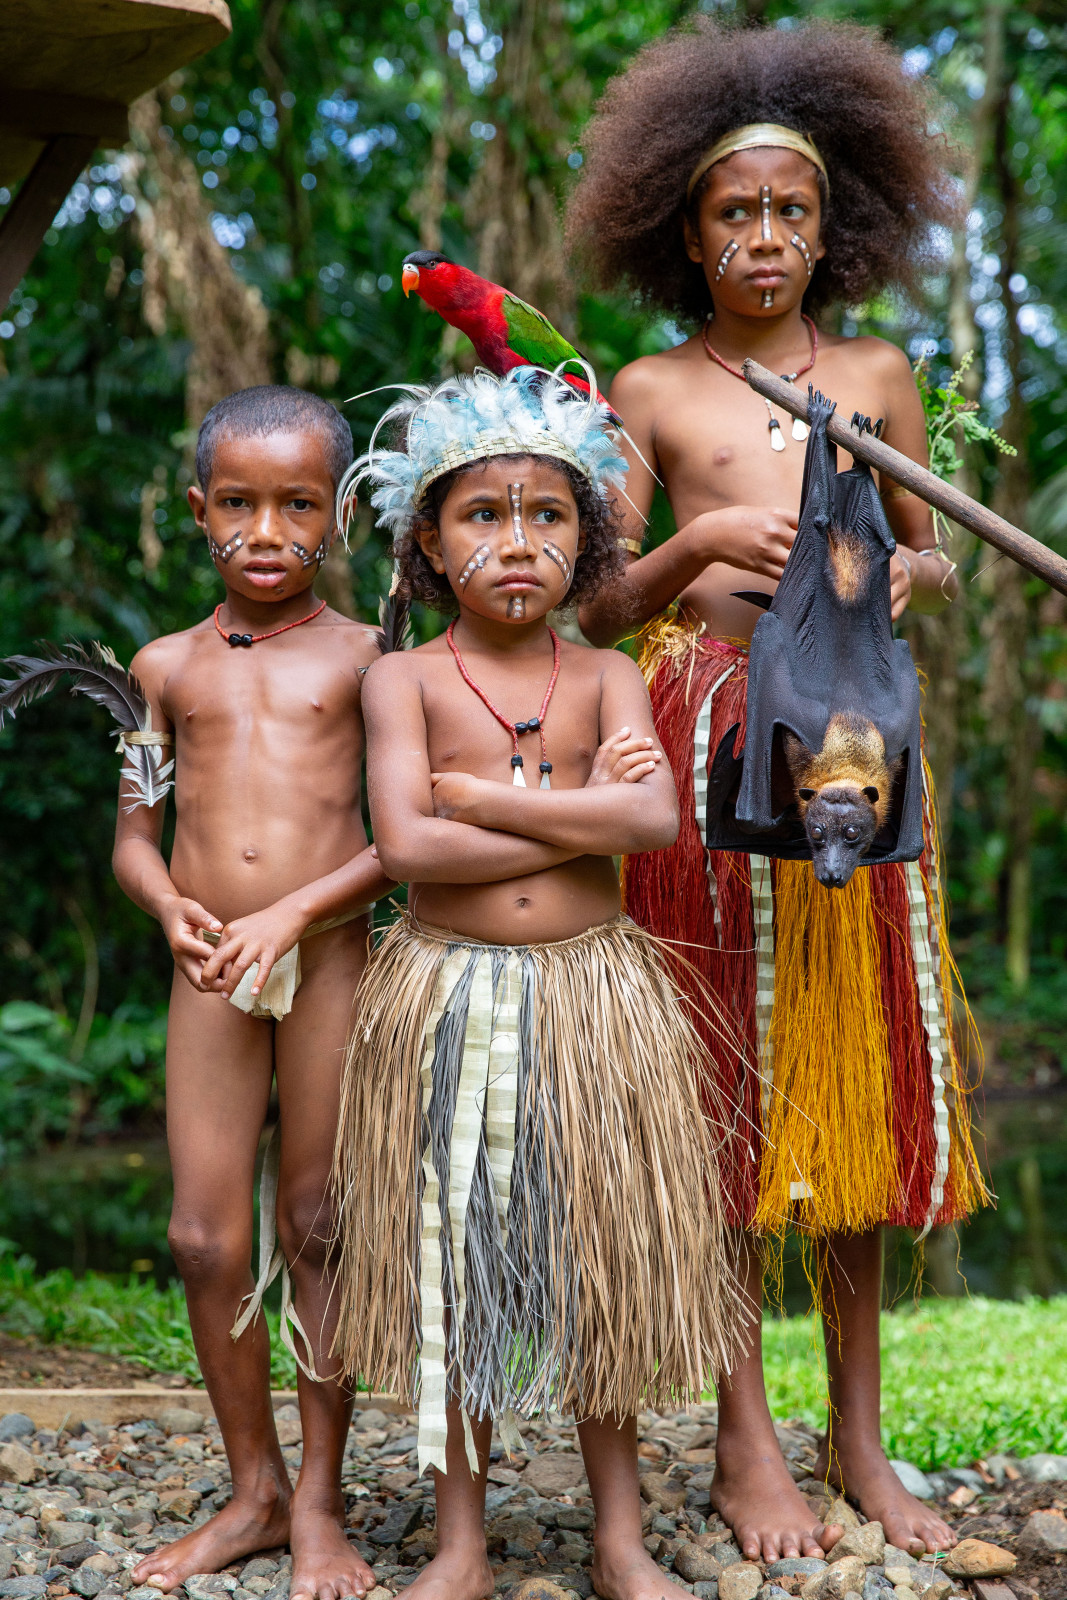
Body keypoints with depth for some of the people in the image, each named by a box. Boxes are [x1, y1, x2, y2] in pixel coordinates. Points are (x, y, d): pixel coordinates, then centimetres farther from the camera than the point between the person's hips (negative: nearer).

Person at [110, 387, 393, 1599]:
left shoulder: (361, 656, 3)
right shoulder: (169, 665, 11)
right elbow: (135, 834, 13)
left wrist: (292, 912, -15)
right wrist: (173, 906, -8)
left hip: (330, 956, -2)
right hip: (210, 970, 3)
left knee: (317, 1228, 3)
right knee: (207, 1239, 2)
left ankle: (319, 1501, 17)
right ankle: (253, 1492, 20)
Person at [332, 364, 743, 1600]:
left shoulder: (607, 679, 2)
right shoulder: (403, 679, -2)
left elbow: (657, 817, -15)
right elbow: (405, 846, -16)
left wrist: (482, 796, -15)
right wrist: (580, 817, -13)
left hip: (589, 997, 1)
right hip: (446, 998, -1)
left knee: (596, 1263, 9)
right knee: (450, 1263, 7)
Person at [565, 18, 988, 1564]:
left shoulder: (877, 374, 14)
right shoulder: (652, 391, 6)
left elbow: (938, 568, 18)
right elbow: (601, 610, 3)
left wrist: (901, 576, -4)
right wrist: (697, 545, -15)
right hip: (707, 734, -3)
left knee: (861, 1061, 4)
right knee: (726, 1071, -2)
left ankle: (858, 1436, 14)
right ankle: (745, 1443, 6)